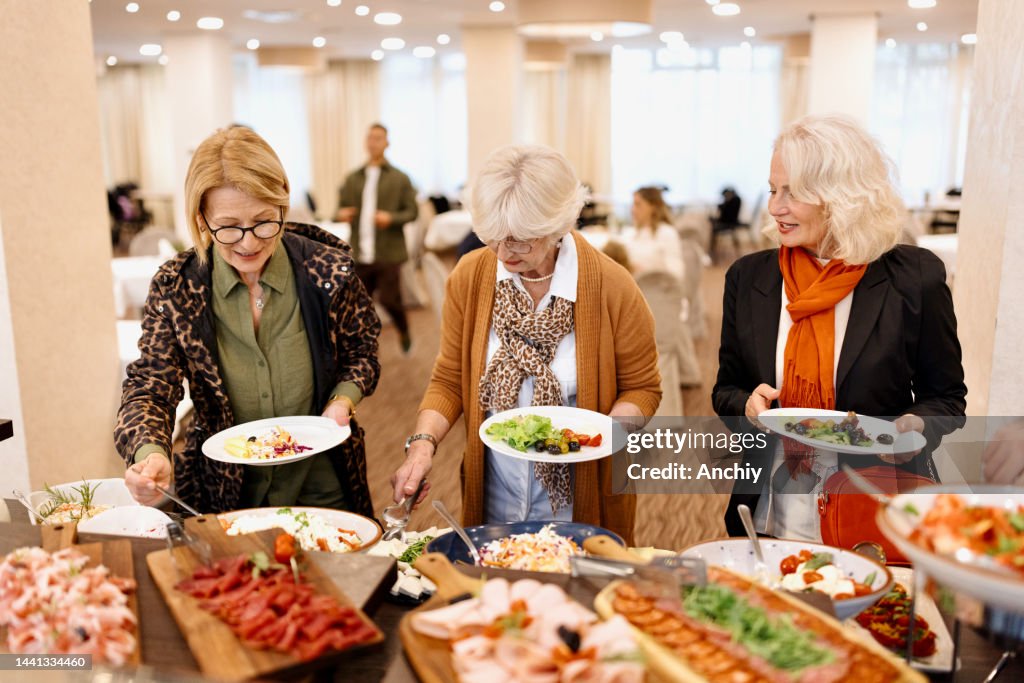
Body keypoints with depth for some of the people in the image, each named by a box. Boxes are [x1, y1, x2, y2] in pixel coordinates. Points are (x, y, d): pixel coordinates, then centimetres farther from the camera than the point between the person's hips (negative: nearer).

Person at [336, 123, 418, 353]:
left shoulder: (399, 178, 2)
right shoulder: (352, 179, 11)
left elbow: (412, 211, 0)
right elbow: (342, 207, 17)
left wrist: (391, 218, -18)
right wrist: (342, 214, -7)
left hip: (388, 253, -3)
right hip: (360, 254, 4)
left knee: (389, 300, -4)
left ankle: (404, 331, 26)